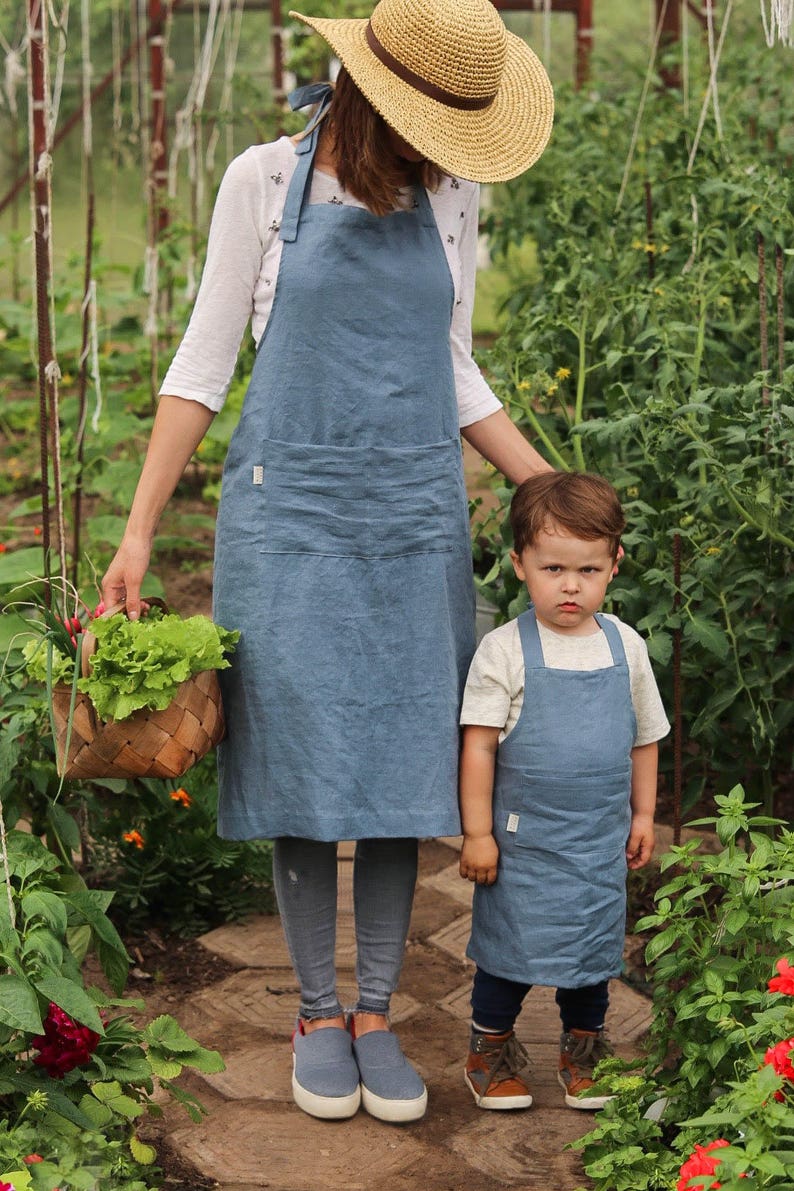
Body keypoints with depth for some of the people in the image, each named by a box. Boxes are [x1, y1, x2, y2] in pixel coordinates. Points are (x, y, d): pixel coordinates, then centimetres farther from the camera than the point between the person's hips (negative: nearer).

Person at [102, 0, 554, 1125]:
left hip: (414, 514, 3)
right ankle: (316, 1013, 15)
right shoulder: (265, 181, -2)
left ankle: (375, 1011, 14)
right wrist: (140, 529, -4)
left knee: (403, 767, 2)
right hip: (289, 508, -3)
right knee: (302, 767, 0)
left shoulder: (451, 197, 7)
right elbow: (205, 360, 0)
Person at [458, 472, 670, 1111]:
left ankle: (584, 1047, 35)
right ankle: (491, 1047, 28)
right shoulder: (505, 651, -13)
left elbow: (644, 737, 10)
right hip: (523, 838, -3)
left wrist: (643, 814, 12)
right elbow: (479, 745, -11)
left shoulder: (626, 646, -1)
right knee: (510, 945, 7)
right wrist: (477, 832, -11)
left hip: (601, 839, 4)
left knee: (595, 942, 15)